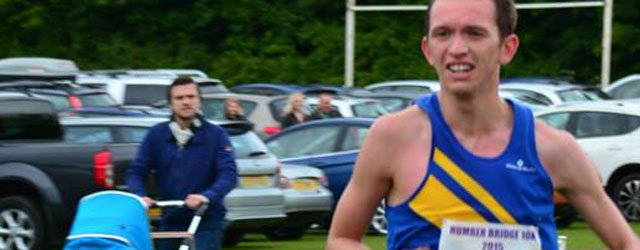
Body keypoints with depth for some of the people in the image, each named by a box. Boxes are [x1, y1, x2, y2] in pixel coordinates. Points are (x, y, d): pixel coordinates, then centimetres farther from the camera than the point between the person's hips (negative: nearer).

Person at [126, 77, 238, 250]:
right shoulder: (156, 135, 5)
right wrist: (140, 195, -19)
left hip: (206, 224, -4)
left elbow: (228, 173, -15)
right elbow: (136, 171, 3)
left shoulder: (216, 135, -3)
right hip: (170, 222, 4)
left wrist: (207, 196, -33)